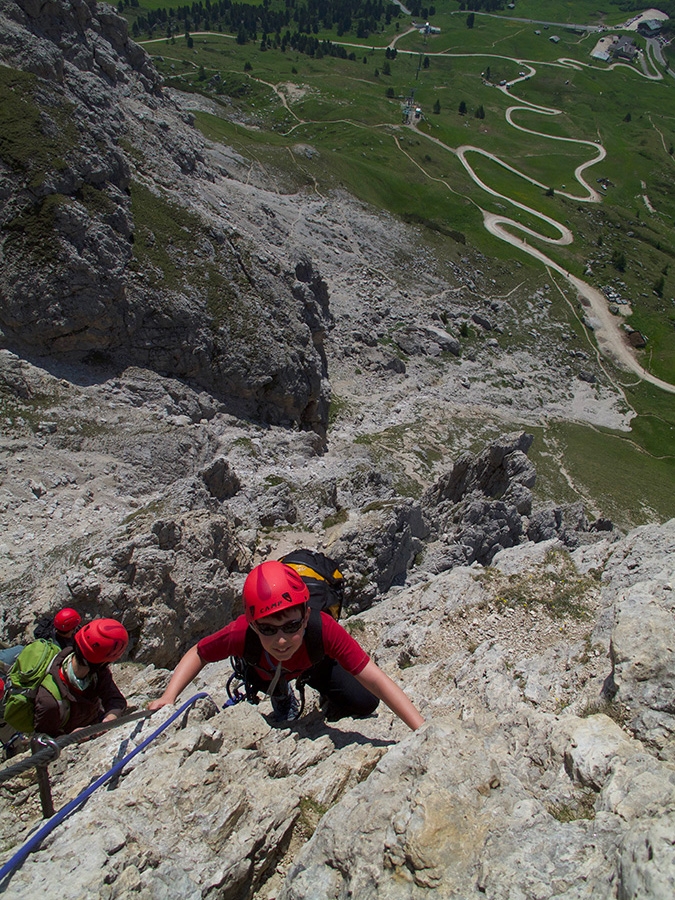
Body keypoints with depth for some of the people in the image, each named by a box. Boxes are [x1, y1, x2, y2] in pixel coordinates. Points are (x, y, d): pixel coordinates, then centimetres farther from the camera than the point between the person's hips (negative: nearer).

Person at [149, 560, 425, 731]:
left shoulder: (322, 628, -48)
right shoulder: (240, 634, -46)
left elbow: (376, 680, -47)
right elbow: (197, 654, -25)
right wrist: (169, 696, -39)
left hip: (313, 664, -2)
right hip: (266, 673, 2)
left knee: (365, 705, -9)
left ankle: (327, 695, 26)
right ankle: (283, 697, 17)